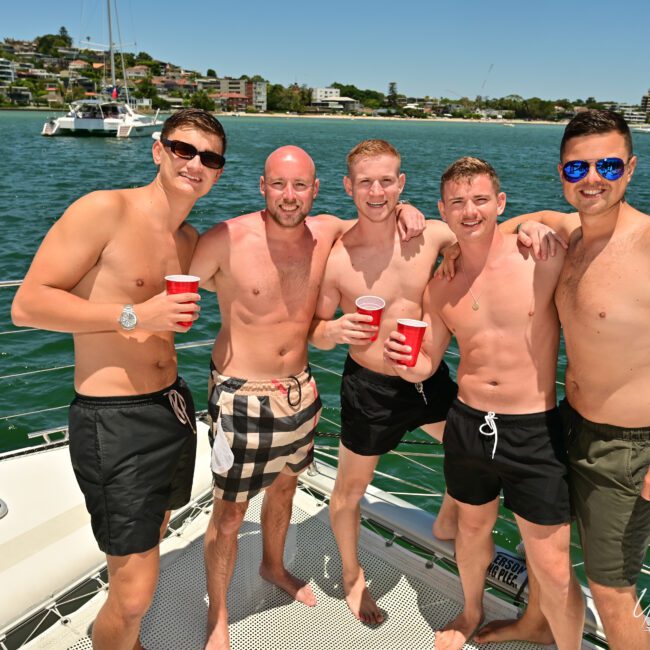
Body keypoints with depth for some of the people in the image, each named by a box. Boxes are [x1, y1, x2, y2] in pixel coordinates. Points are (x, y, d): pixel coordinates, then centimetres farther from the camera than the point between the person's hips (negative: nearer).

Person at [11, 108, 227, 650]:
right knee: (135, 593, -3)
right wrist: (133, 315, -23)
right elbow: (28, 304, -17)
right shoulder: (105, 209, -14)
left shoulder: (190, 240, 8)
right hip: (112, 421, -8)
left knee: (149, 540, 25)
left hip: (173, 408, 8)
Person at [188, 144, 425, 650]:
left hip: (300, 389, 5)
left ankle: (274, 567, 55)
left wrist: (403, 210, -5)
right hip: (241, 394, -5)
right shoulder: (228, 240, -17)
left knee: (285, 484, 26)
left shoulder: (326, 232, -4)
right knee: (230, 510, 6)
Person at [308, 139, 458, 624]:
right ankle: (353, 576, 45)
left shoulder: (430, 236, -11)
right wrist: (335, 331, -30)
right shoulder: (334, 259, -17)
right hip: (371, 388, -3)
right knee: (350, 489, 14)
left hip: (430, 378, 3)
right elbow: (316, 335, -6)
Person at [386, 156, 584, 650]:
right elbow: (426, 364, 6)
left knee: (553, 569, 4)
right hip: (467, 425, 4)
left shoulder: (543, 258, -11)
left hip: (535, 431, -3)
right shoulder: (441, 285, 0)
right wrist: (404, 362, -13)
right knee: (473, 528, 25)